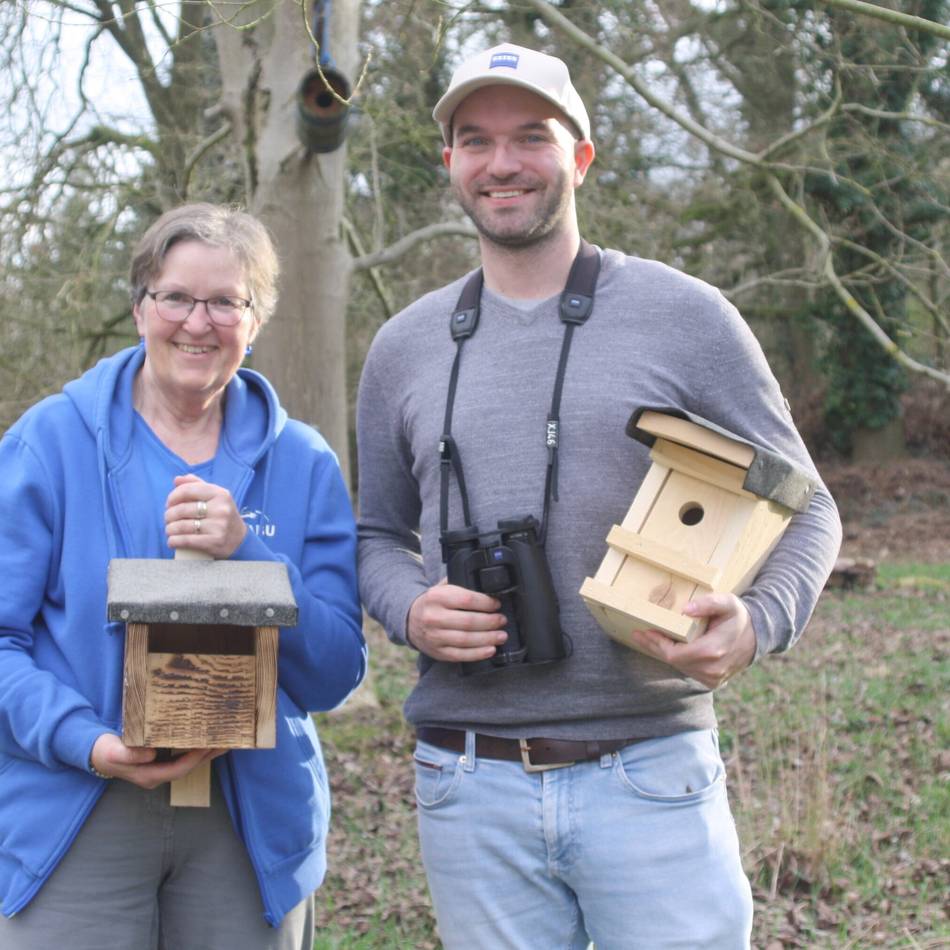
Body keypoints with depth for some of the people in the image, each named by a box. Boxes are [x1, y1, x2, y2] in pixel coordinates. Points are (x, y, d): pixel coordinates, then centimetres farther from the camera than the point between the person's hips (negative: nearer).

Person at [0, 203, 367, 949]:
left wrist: (245, 553, -14)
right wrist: (88, 742, -20)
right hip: (77, 825, -2)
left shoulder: (303, 465, 5)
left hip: (250, 823, 2)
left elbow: (337, 676, 1)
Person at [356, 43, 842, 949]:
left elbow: (803, 509, 3)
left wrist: (758, 621, -18)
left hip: (650, 774, -2)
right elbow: (378, 534, 18)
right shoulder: (404, 348, 10)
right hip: (470, 785, 3)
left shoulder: (686, 316, 0)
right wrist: (411, 612, -5)